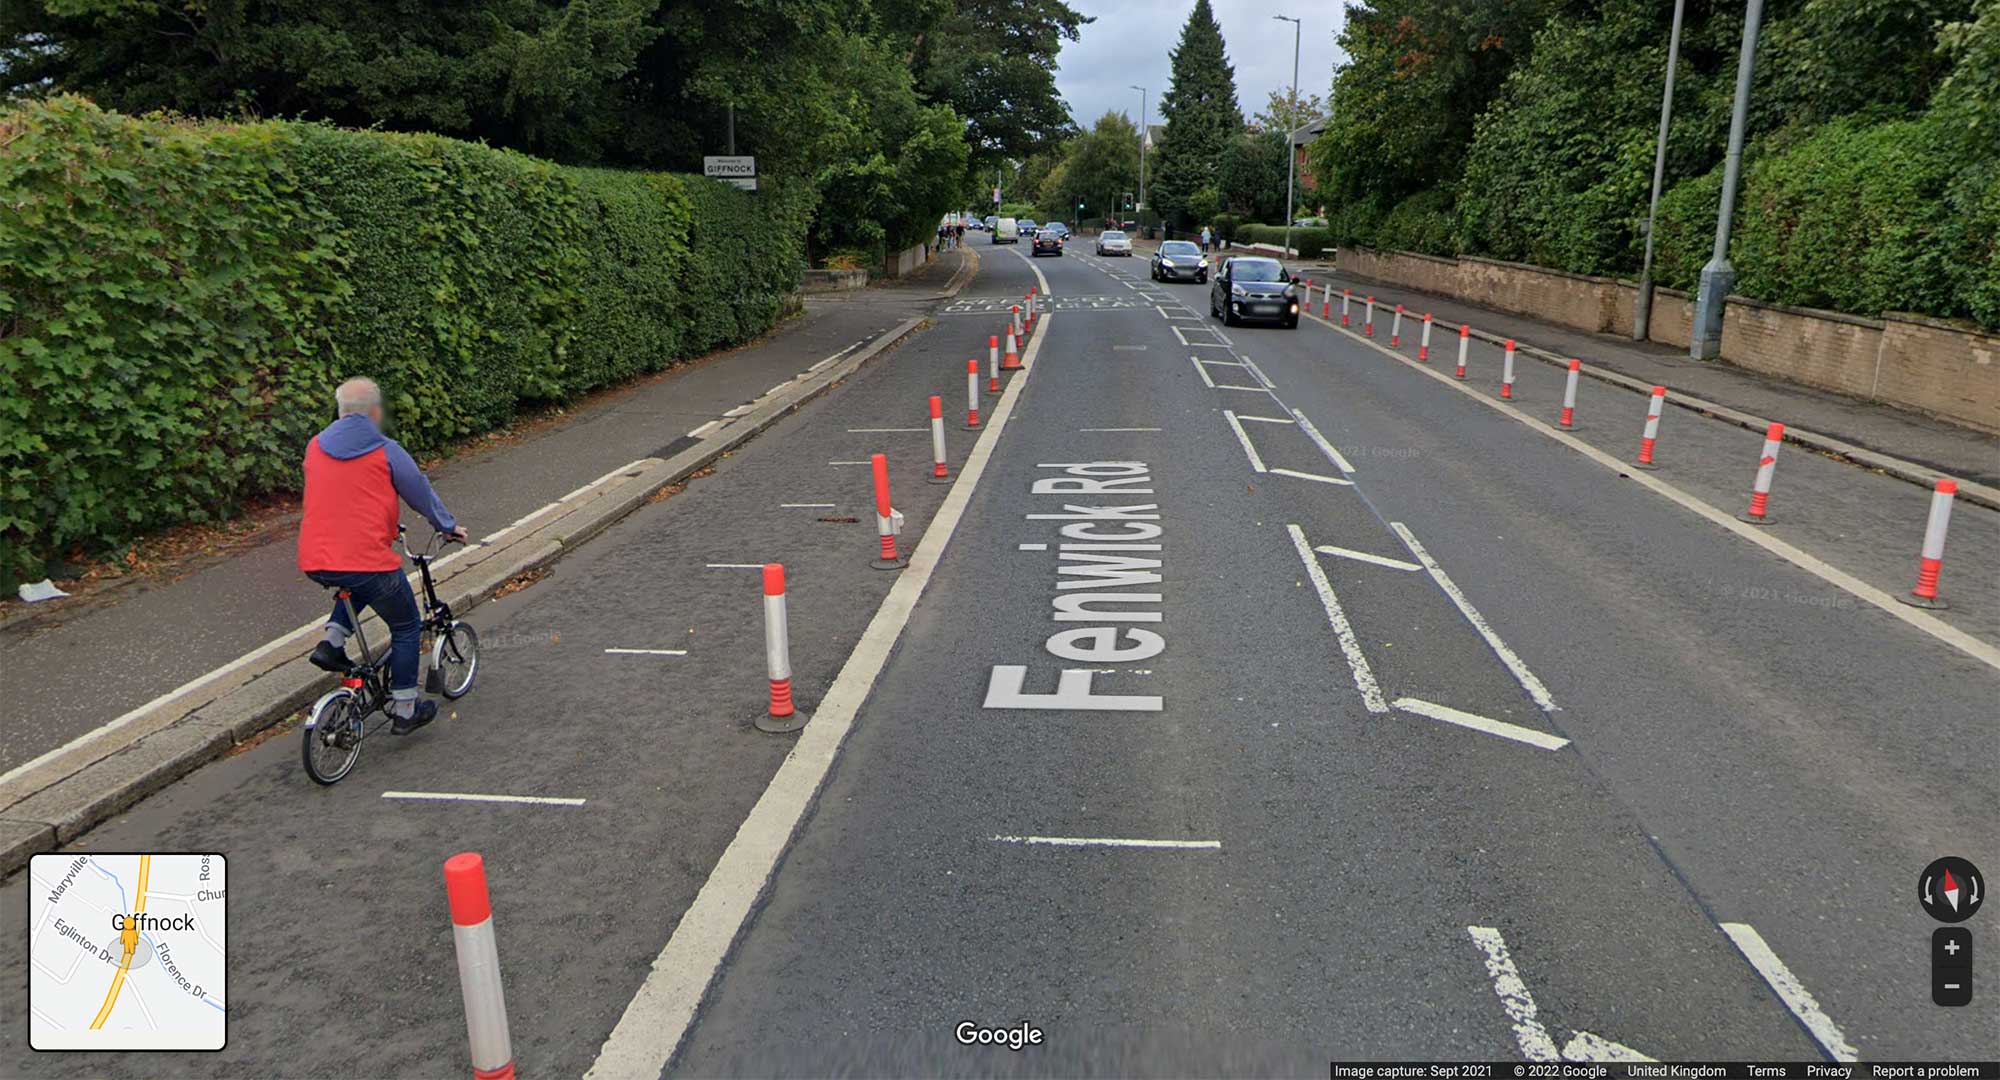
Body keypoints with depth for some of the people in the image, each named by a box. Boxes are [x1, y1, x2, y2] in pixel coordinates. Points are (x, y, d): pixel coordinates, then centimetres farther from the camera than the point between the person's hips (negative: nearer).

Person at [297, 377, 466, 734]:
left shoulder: (315, 447, 10)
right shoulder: (386, 452, -4)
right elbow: (422, 494, 6)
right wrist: (449, 526, 25)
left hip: (314, 563, 6)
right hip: (368, 561, -5)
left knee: (358, 585, 38)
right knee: (406, 628, 15)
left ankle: (332, 642, 16)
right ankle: (404, 710, 19)